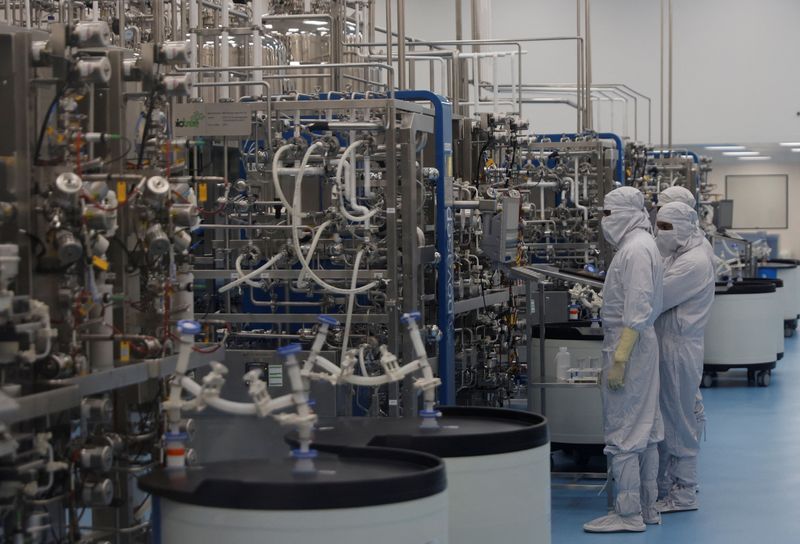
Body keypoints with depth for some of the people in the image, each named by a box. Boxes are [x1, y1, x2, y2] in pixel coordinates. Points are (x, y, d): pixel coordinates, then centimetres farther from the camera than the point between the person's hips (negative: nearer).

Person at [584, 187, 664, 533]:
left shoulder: (635, 250, -17)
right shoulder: (641, 245, 15)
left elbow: (637, 311, -22)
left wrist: (619, 359, -23)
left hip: (628, 346, -11)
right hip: (642, 346, 11)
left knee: (622, 436, -7)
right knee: (645, 432, 13)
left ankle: (628, 515, -3)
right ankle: (647, 508, 20)